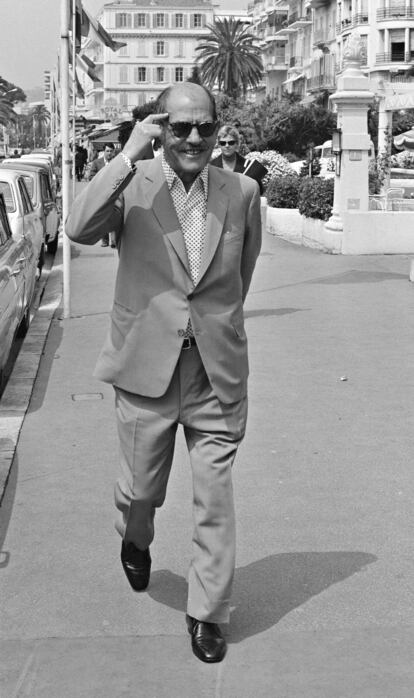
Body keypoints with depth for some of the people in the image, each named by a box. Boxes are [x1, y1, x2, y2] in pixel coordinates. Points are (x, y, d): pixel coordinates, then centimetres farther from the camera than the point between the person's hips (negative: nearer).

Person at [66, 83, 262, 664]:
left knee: (215, 502, 6)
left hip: (218, 374, 1)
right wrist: (129, 155, -25)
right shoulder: (131, 186, -6)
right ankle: (135, 542, 51)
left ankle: (208, 614, 24)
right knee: (141, 490, 16)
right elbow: (79, 229, -25)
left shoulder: (241, 192, -1)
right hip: (146, 370, -1)